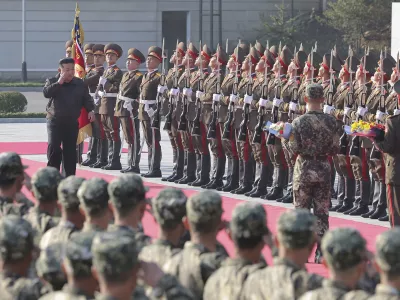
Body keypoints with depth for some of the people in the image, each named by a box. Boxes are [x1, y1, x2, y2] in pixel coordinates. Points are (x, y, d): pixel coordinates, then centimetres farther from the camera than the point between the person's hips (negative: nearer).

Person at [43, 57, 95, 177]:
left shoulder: (80, 84, 7)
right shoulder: (52, 81, 0)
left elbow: (86, 98, 12)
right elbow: (46, 93, -19)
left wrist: (90, 110, -3)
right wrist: (59, 83, -20)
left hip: (72, 122, 3)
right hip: (55, 121, -3)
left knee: (70, 149, 5)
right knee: (53, 146, -15)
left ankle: (70, 176, 11)